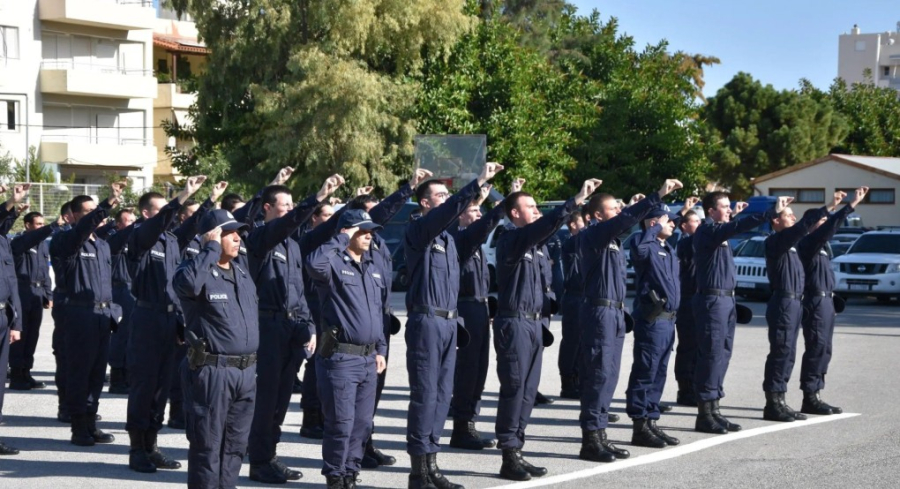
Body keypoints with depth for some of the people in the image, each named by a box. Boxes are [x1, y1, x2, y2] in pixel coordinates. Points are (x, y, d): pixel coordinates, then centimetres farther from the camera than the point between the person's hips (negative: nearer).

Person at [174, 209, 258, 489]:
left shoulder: (243, 274, 16)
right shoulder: (198, 271, -9)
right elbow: (187, 281, -35)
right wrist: (212, 249, -22)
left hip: (246, 372, 7)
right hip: (211, 371, -7)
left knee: (235, 445, 13)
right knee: (208, 445, -1)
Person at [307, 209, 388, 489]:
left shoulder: (373, 268, 16)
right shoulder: (334, 264, -7)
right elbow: (314, 263, -32)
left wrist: (381, 349, 17)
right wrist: (342, 240, -19)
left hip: (369, 358, 7)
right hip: (340, 357, -7)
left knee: (363, 423, 10)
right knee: (341, 423, -4)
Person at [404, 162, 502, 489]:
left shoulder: (447, 237, 18)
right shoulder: (418, 230, -7)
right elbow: (448, 211, -25)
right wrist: (478, 182, -32)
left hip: (449, 322, 8)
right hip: (426, 321, -8)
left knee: (442, 394, 9)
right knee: (425, 394, -7)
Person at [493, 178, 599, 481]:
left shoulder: (530, 242, 16)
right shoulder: (511, 240, -12)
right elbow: (543, 226, -25)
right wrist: (576, 201, -31)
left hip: (533, 322, 9)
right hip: (515, 322, -9)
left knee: (528, 391, 9)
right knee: (514, 389, -7)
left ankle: (516, 452, 14)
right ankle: (509, 457, -4)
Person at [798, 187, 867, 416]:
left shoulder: (819, 245, 16)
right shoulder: (808, 242, -12)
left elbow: (830, 227, 29)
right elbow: (828, 227, -25)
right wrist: (851, 205, -29)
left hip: (825, 301, 10)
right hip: (816, 301, -10)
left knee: (822, 350, 11)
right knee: (816, 349, -10)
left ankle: (815, 396, 14)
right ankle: (810, 399, -8)